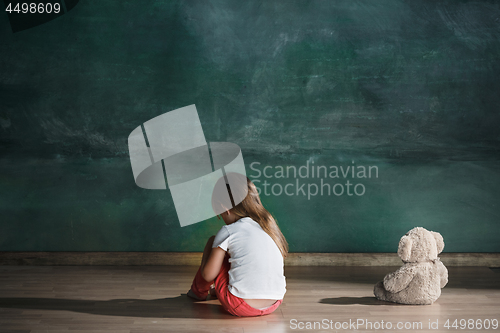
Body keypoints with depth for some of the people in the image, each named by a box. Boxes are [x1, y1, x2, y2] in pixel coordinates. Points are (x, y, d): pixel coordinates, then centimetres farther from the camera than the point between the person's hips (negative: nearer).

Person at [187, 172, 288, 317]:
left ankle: (199, 291, 35)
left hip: (241, 307, -6)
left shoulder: (228, 232, -7)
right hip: (273, 304, 6)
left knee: (212, 242, 13)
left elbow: (208, 275, -3)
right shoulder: (270, 226, 8)